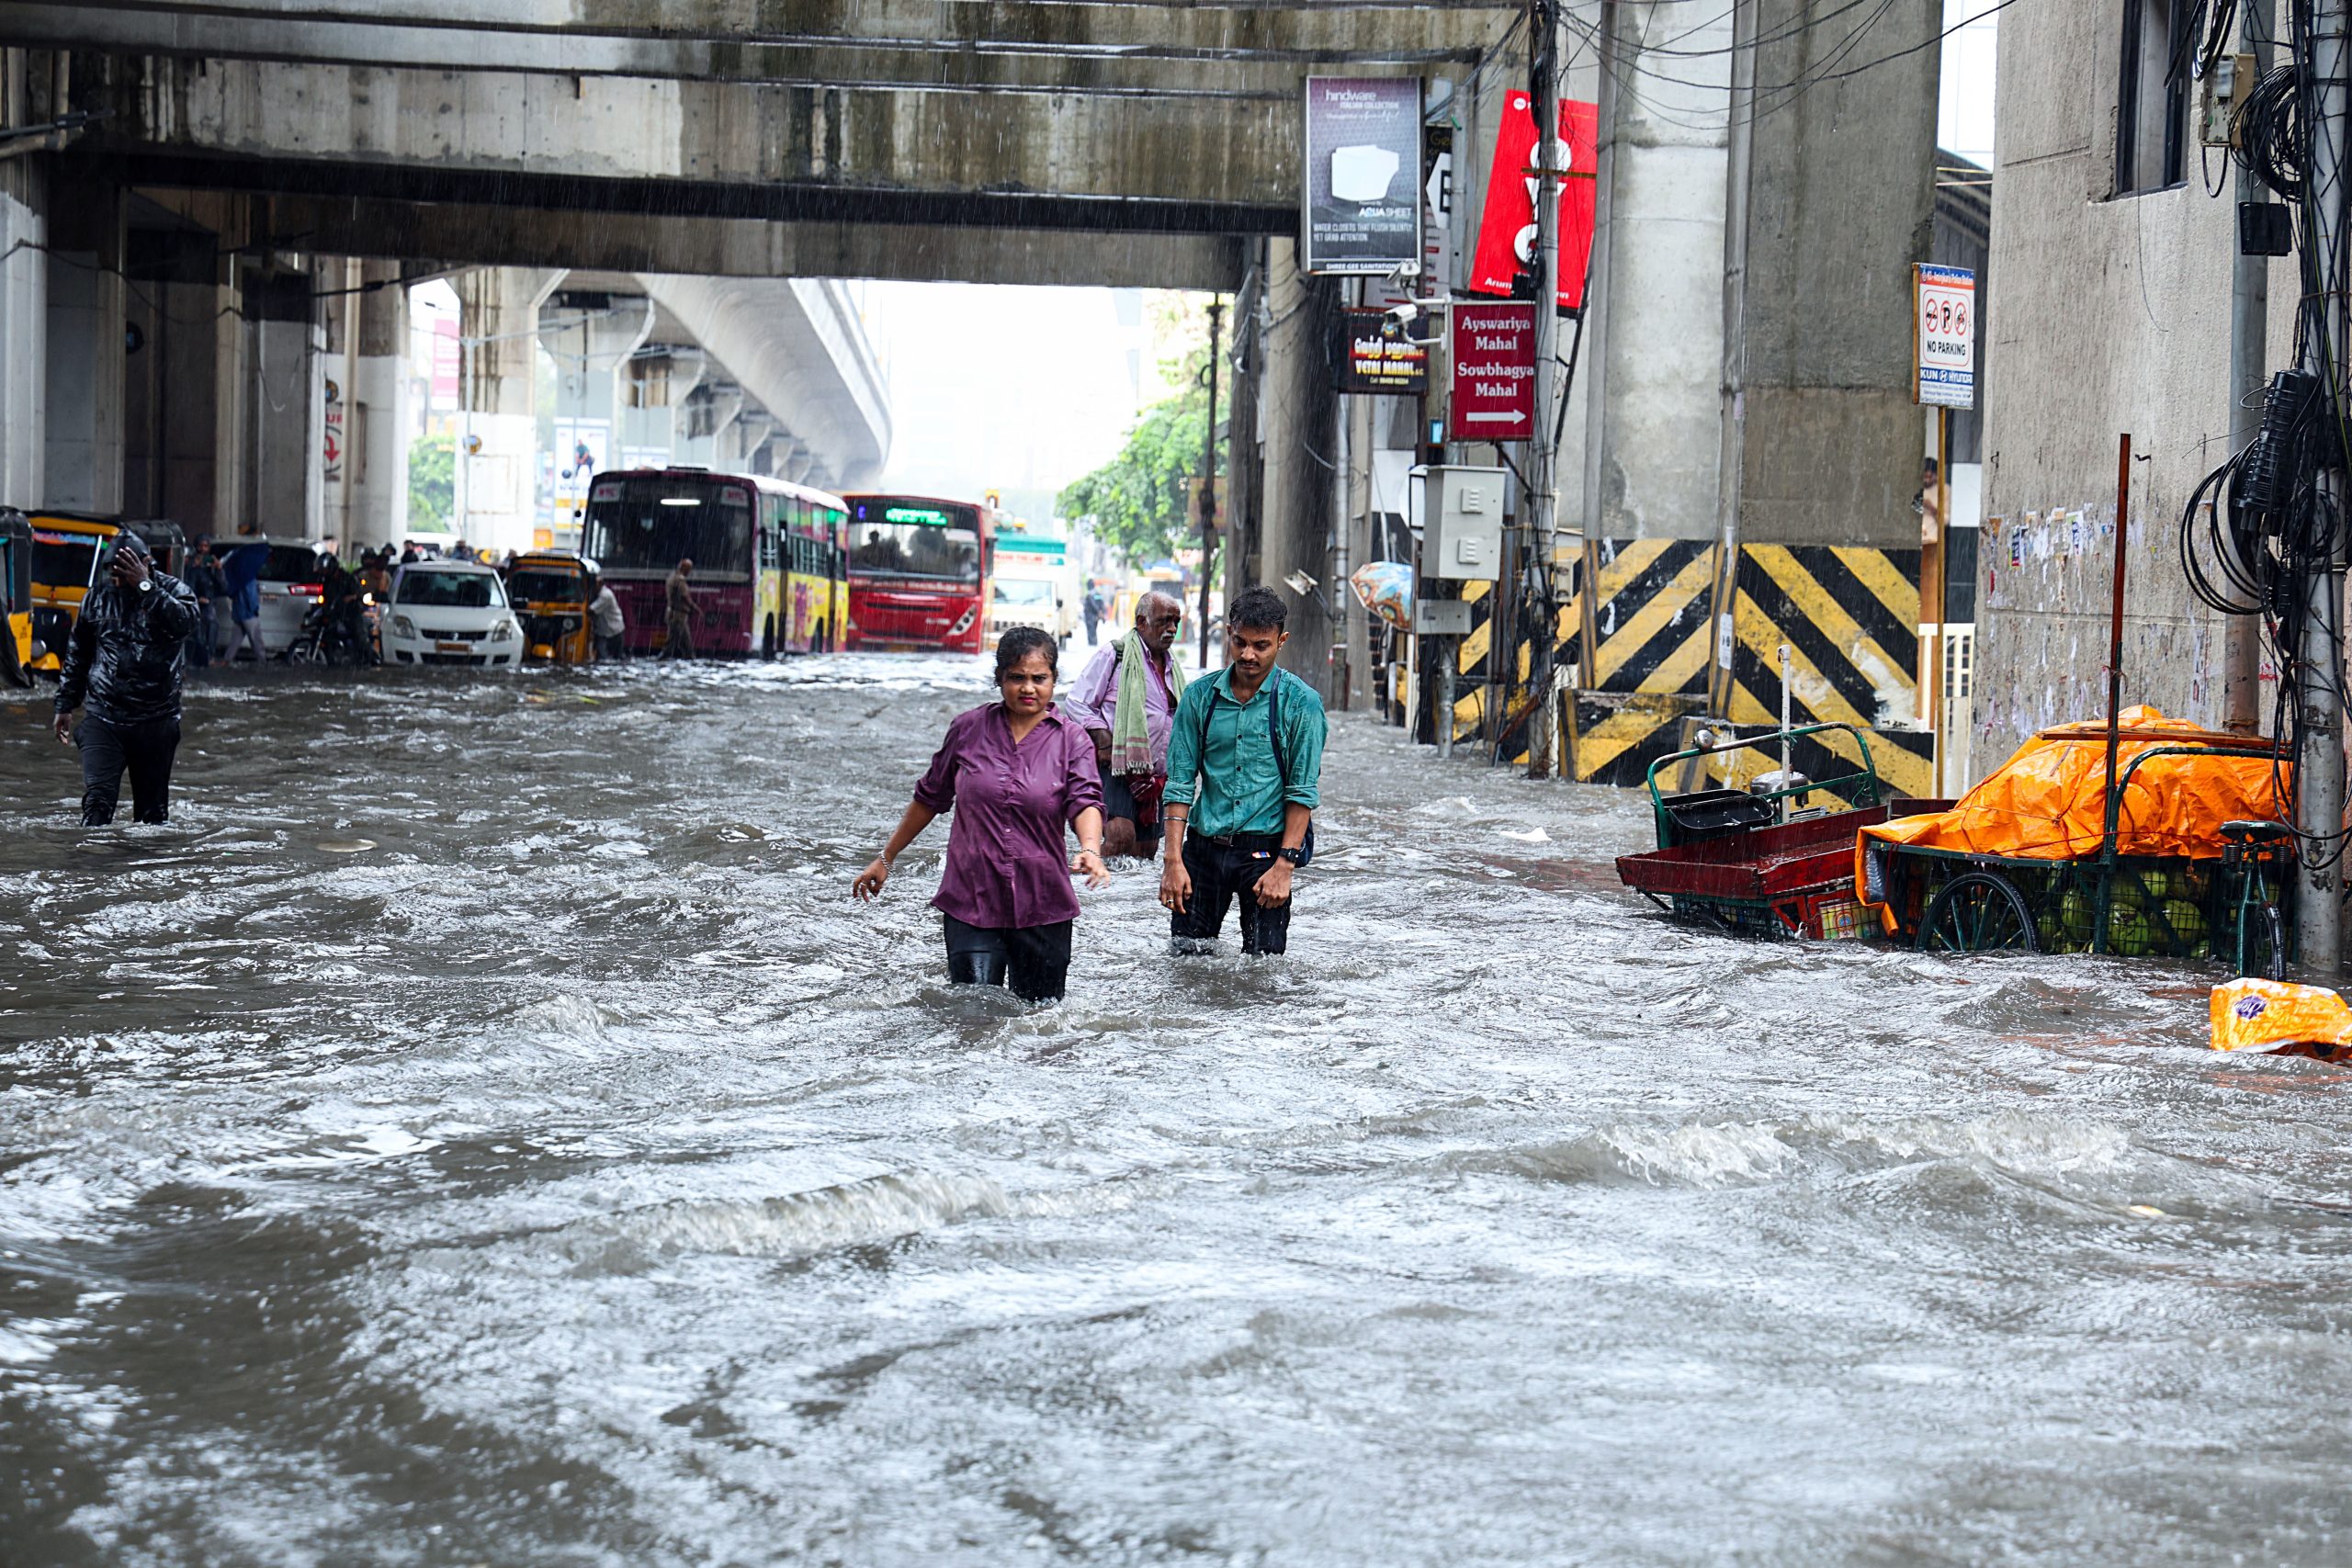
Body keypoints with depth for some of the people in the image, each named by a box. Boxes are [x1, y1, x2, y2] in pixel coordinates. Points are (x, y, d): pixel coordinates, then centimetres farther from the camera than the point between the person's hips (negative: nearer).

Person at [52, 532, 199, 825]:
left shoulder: (174, 591, 0)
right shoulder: (98, 597, 9)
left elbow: (185, 622, -24)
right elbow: (77, 656, 18)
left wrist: (145, 586, -22)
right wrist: (65, 705, 16)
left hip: (156, 721, -1)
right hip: (102, 716, 1)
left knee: (153, 810, 5)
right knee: (97, 800, -14)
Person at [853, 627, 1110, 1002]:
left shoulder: (1071, 739, 2)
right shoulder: (968, 729, 5)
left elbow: (1085, 800, -13)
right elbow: (930, 798, 16)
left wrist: (1090, 850, -34)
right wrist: (886, 859, 20)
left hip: (1042, 905, 0)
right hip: (970, 902, 0)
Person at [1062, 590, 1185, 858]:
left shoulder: (1172, 668, 20)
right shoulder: (1114, 655, -2)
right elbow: (1077, 703, -4)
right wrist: (1103, 740, -15)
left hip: (1155, 776, 8)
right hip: (1117, 767, -8)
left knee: (1146, 851, 8)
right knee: (1120, 836, -28)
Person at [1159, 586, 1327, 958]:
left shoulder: (1301, 702, -4)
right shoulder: (1200, 696, 3)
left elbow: (1302, 791, -6)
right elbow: (1180, 783, 3)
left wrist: (1284, 865, -13)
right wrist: (1173, 860, -5)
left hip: (1266, 847, -2)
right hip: (1204, 844, 3)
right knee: (1186, 952, 6)